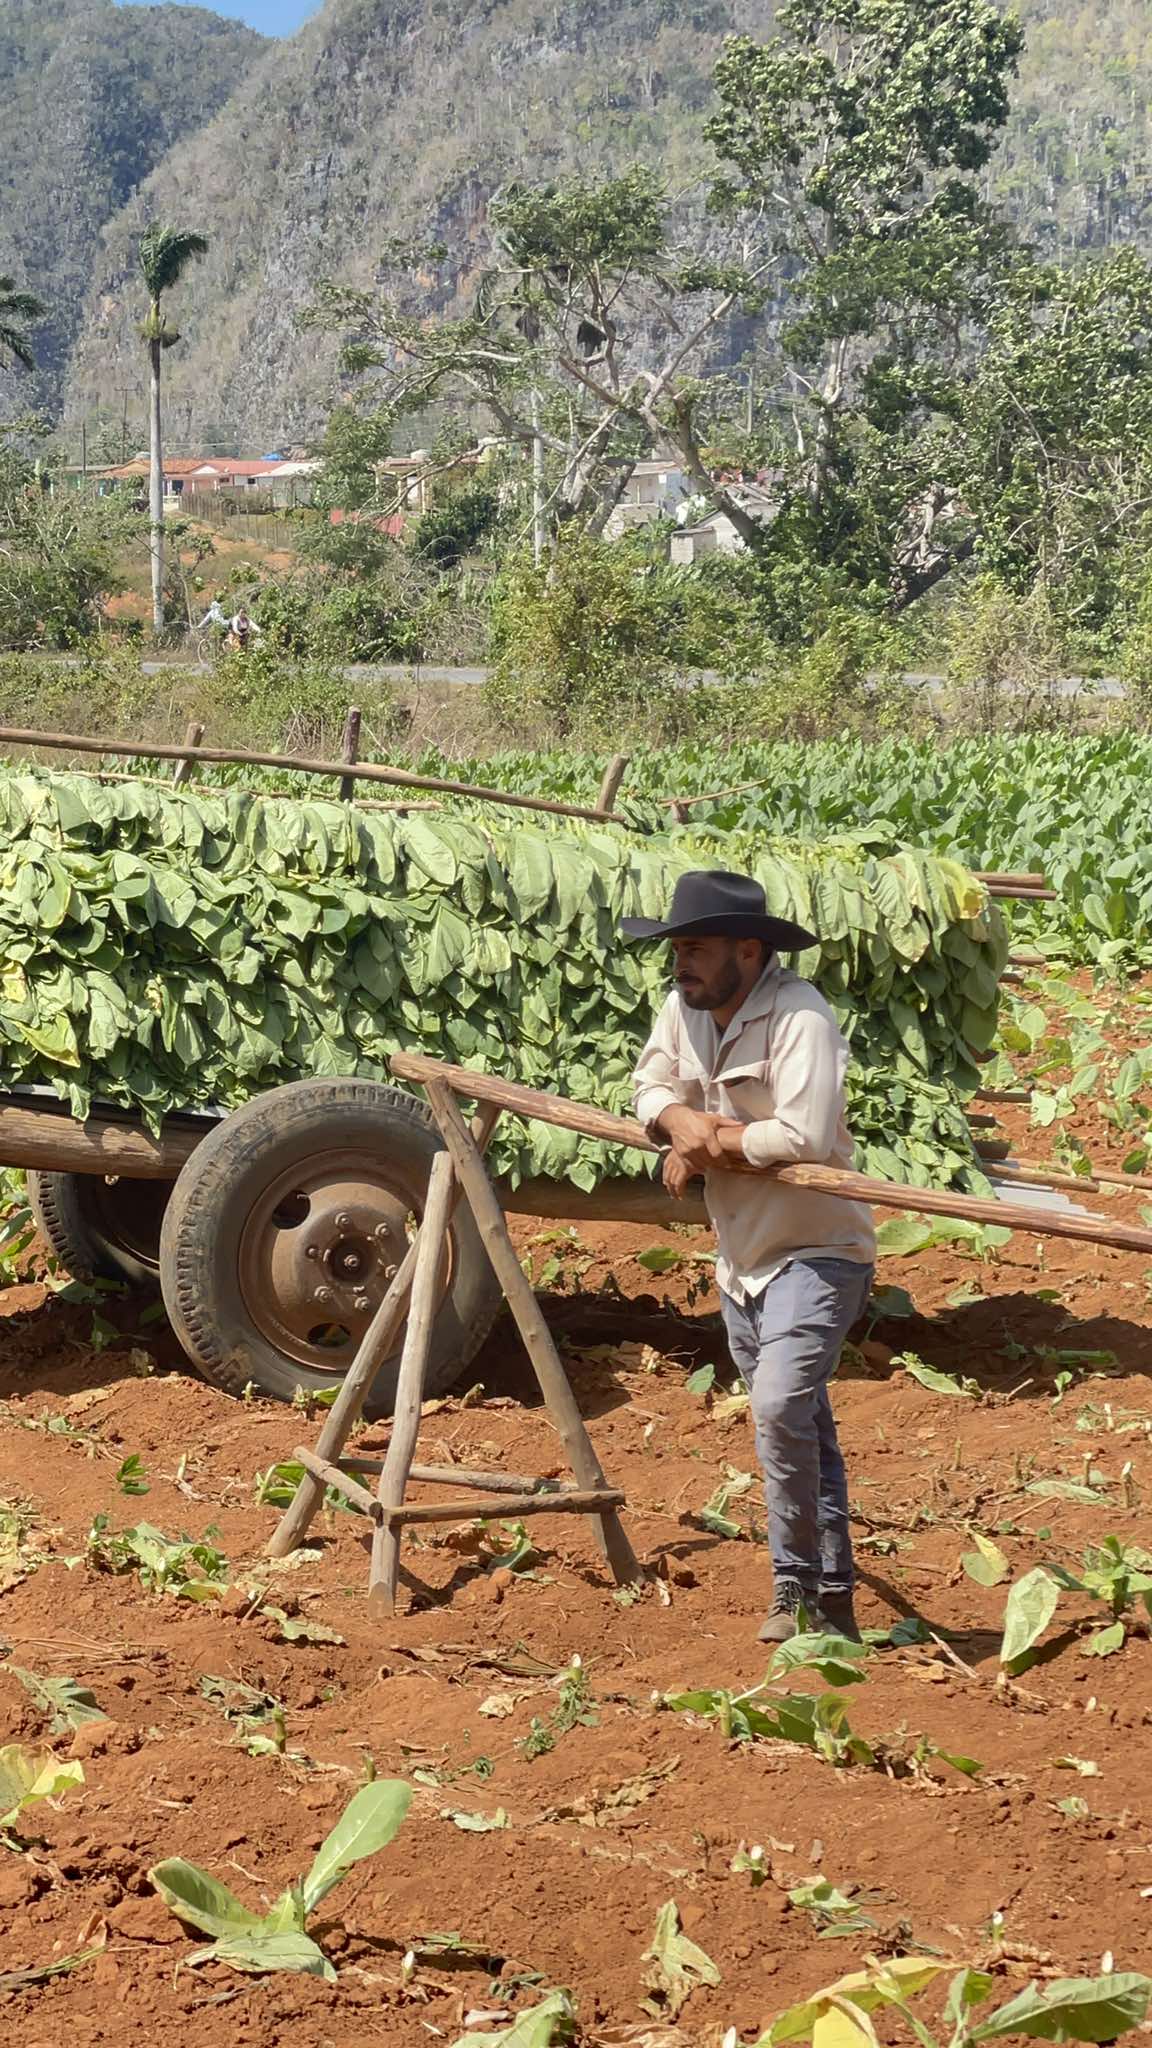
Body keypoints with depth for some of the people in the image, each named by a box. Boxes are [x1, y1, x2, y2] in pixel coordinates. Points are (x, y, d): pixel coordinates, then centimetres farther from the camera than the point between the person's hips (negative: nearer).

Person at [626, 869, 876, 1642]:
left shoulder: (800, 1017, -23)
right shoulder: (684, 1007, 1)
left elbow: (806, 1137, -32)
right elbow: (651, 1086, 8)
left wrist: (710, 1145, -19)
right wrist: (680, 1121, -15)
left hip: (815, 1252, -8)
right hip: (742, 1258, 8)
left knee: (781, 1407, -23)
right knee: (802, 1430, 16)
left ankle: (797, 1585, -6)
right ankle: (833, 1595, 26)